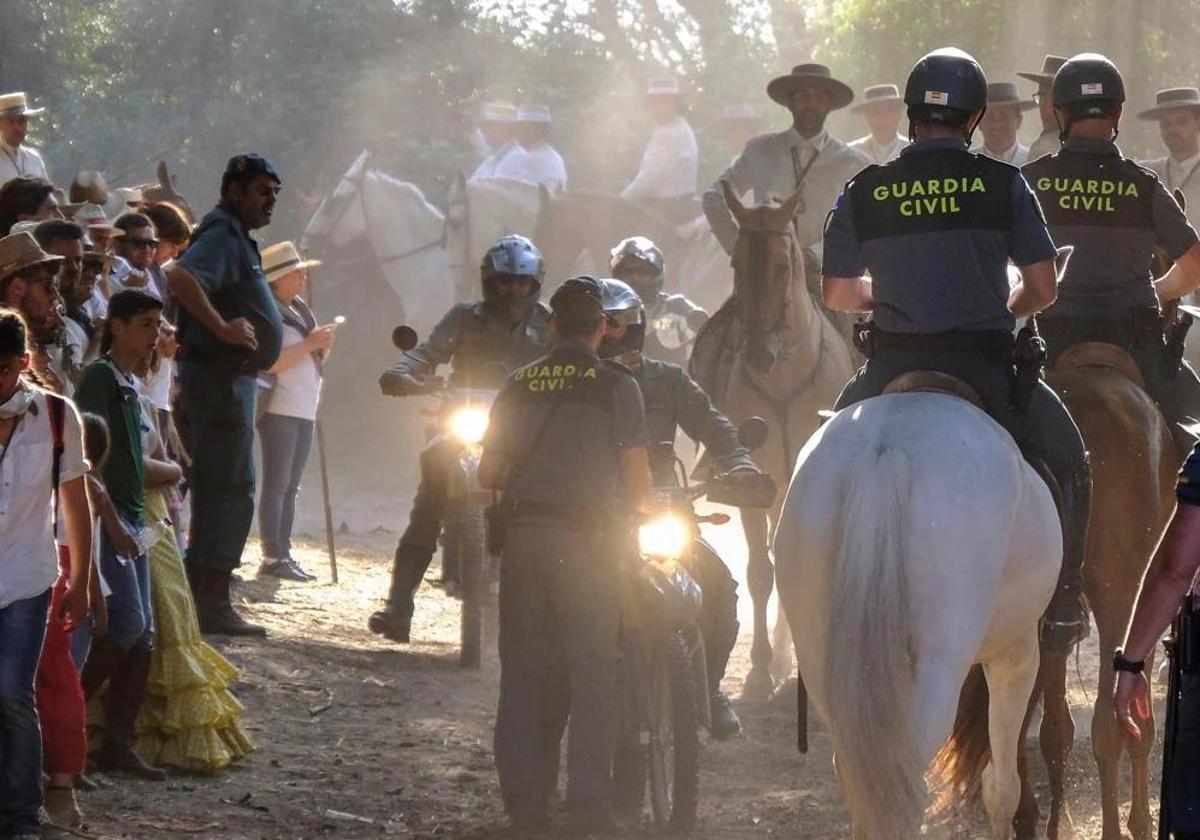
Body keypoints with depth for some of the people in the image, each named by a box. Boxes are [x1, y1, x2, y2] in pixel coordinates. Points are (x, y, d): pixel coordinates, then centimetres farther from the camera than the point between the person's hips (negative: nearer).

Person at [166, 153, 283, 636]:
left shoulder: (236, 237, 19)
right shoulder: (222, 235, -14)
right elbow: (181, 277, -33)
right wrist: (223, 328, -30)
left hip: (231, 377, 11)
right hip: (221, 376, -11)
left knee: (219, 491, 14)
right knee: (230, 491, -10)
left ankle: (205, 600, 19)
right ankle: (213, 606, -10)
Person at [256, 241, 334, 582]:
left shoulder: (299, 310, 17)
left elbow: (313, 361, 24)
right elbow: (267, 363, -19)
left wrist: (323, 345, 4)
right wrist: (309, 344, -18)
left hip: (305, 409, 9)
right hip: (279, 409, -9)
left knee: (290, 488, 8)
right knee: (276, 484, -10)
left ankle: (283, 556, 9)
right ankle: (272, 558, -11)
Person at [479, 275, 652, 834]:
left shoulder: (520, 385, 8)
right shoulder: (615, 385, -3)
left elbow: (488, 474, 9)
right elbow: (637, 481, -4)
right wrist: (637, 508, 18)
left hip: (523, 533, 4)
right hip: (586, 538, -4)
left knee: (522, 673, 8)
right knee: (592, 674, 0)